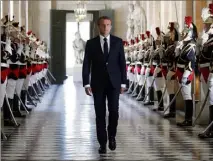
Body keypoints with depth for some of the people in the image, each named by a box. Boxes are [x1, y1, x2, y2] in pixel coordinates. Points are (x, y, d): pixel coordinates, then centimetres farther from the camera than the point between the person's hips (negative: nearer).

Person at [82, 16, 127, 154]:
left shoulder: (118, 42, 4)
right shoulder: (91, 43, 2)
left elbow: (122, 63, 4)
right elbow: (86, 65, 1)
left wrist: (123, 83, 0)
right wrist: (86, 83, -6)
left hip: (114, 82, 0)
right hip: (98, 83, 0)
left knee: (114, 111, -6)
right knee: (100, 114, 1)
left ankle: (112, 136, 20)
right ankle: (103, 143, 9)